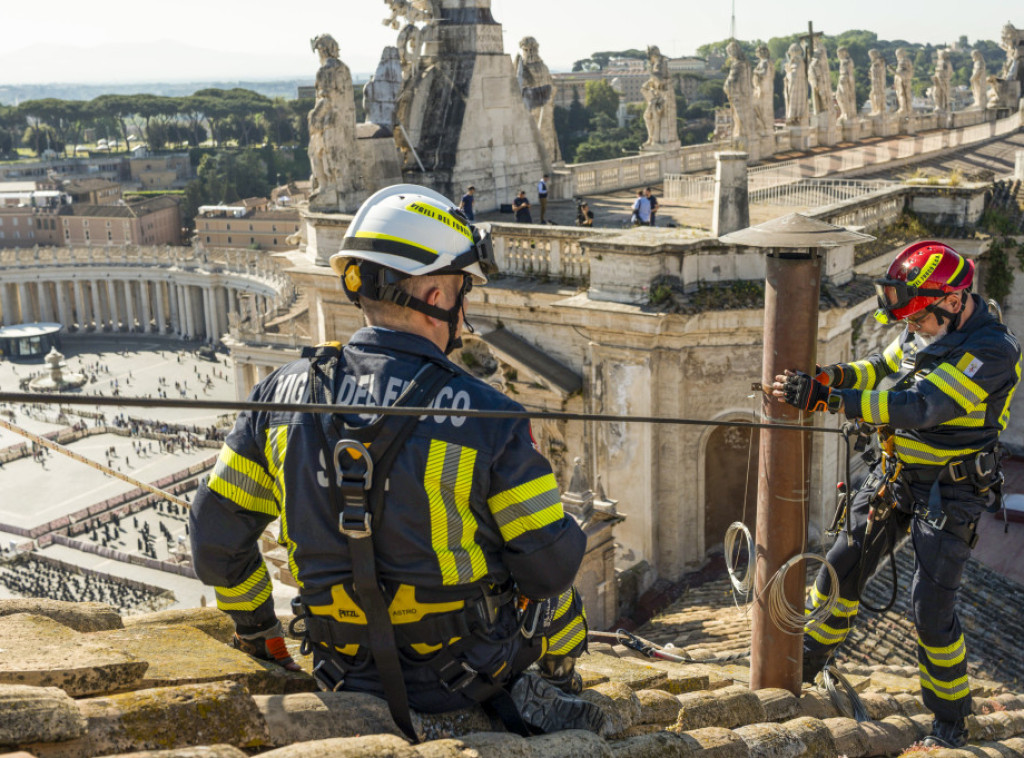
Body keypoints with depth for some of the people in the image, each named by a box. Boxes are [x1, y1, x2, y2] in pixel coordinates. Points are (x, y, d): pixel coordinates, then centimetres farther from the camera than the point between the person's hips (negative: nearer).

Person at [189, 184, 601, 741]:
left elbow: (216, 533, -1)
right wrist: (563, 667, 9)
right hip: (468, 669, -3)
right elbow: (550, 562, -13)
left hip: (347, 670, 4)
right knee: (556, 589, 27)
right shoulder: (487, 420, -21)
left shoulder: (285, 393, -9)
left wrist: (257, 632, 16)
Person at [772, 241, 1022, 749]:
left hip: (951, 493, -7)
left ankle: (950, 720, 15)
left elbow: (918, 406, -35)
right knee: (842, 569, 11)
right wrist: (828, 375, -14)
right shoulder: (924, 330, 0)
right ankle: (803, 664, 31)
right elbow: (881, 370, 9)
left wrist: (825, 399, -40)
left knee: (931, 606, -7)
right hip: (895, 475, 7)